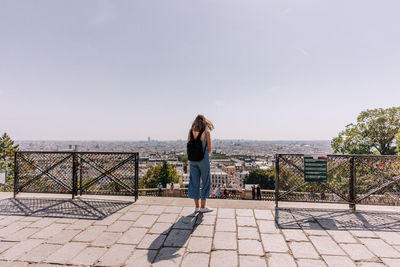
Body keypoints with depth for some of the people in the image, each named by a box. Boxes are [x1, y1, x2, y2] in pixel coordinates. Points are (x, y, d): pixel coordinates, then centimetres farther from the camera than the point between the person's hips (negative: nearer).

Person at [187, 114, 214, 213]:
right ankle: (203, 207, 11)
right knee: (206, 182, 8)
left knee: (194, 182, 10)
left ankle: (197, 206, 17)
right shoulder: (206, 132, -7)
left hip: (192, 159, 4)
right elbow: (209, 149, -4)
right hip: (203, 160, -4)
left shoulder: (191, 132, 4)